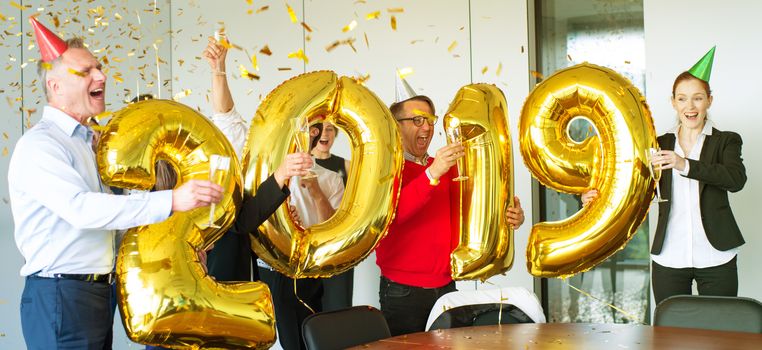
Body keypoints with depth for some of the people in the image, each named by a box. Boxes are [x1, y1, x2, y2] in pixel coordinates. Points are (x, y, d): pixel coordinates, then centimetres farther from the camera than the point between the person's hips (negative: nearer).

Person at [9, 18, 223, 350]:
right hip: (60, 296, -9)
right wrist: (171, 201, -34)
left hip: (99, 293, 9)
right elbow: (81, 208, -28)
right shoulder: (39, 145, -13)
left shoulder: (90, 141, 17)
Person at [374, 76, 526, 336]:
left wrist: (509, 217, -15)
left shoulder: (448, 168, 13)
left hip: (446, 287, 6)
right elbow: (389, 214, -24)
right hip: (403, 292, -6)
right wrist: (432, 174, -34)